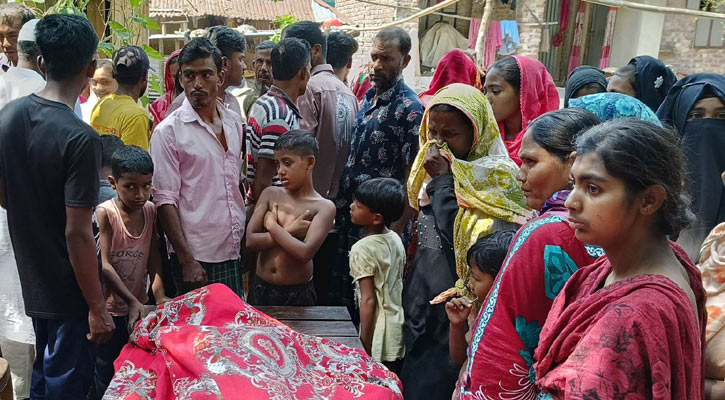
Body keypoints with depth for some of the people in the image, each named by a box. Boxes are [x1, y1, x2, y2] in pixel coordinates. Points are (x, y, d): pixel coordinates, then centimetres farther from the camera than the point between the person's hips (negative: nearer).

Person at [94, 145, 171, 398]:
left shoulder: (150, 211, -1)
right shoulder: (105, 213, -16)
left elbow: (153, 259, 0)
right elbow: (104, 265, -20)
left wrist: (159, 295, -14)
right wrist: (132, 301, -27)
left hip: (138, 306, 4)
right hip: (110, 309, -4)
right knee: (108, 377, 7)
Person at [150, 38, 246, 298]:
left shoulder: (234, 123, 10)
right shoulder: (168, 131, -7)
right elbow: (165, 200, -11)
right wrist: (186, 260, -16)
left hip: (236, 253, 5)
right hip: (196, 258, -5)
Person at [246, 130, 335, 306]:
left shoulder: (324, 207, -9)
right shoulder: (270, 194, 1)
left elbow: (305, 253, -22)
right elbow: (250, 242, -6)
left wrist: (272, 225, -12)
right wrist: (289, 231, -15)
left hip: (297, 293, -3)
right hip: (261, 289, 3)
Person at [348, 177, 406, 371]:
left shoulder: (362, 249, -17)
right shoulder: (395, 239, 4)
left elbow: (368, 299, -18)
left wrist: (364, 344, -12)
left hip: (380, 336, -7)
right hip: (399, 330, 7)